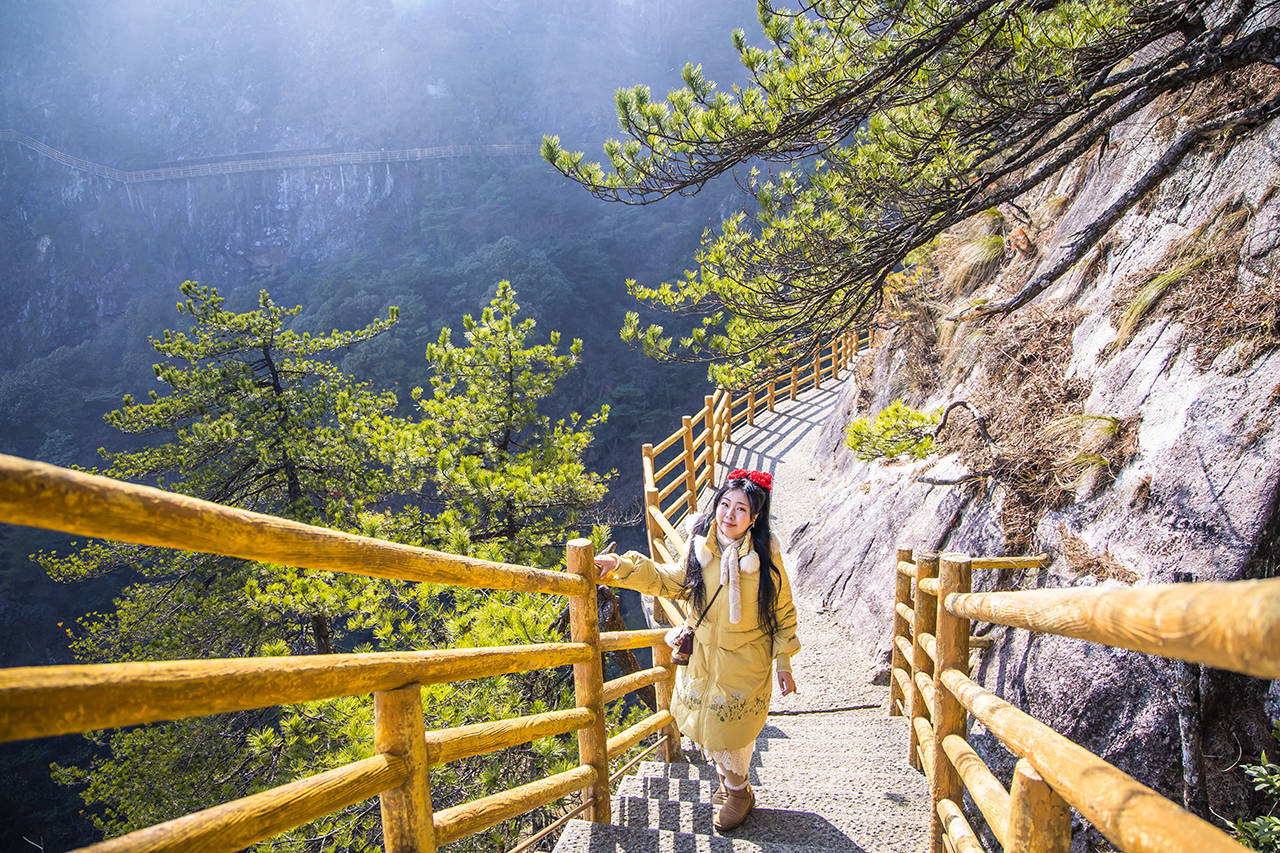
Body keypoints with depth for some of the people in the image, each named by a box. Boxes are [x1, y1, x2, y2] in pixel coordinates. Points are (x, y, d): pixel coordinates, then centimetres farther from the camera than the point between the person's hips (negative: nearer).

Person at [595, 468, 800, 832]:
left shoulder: (765, 556, -16)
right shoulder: (699, 546, -9)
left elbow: (783, 611, -4)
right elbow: (670, 581, 5)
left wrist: (783, 662, -2)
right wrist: (621, 566, -4)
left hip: (745, 664, -3)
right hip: (701, 656, 3)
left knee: (730, 730, 8)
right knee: (705, 725, 17)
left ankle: (737, 790, 40)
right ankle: (729, 778, 49)